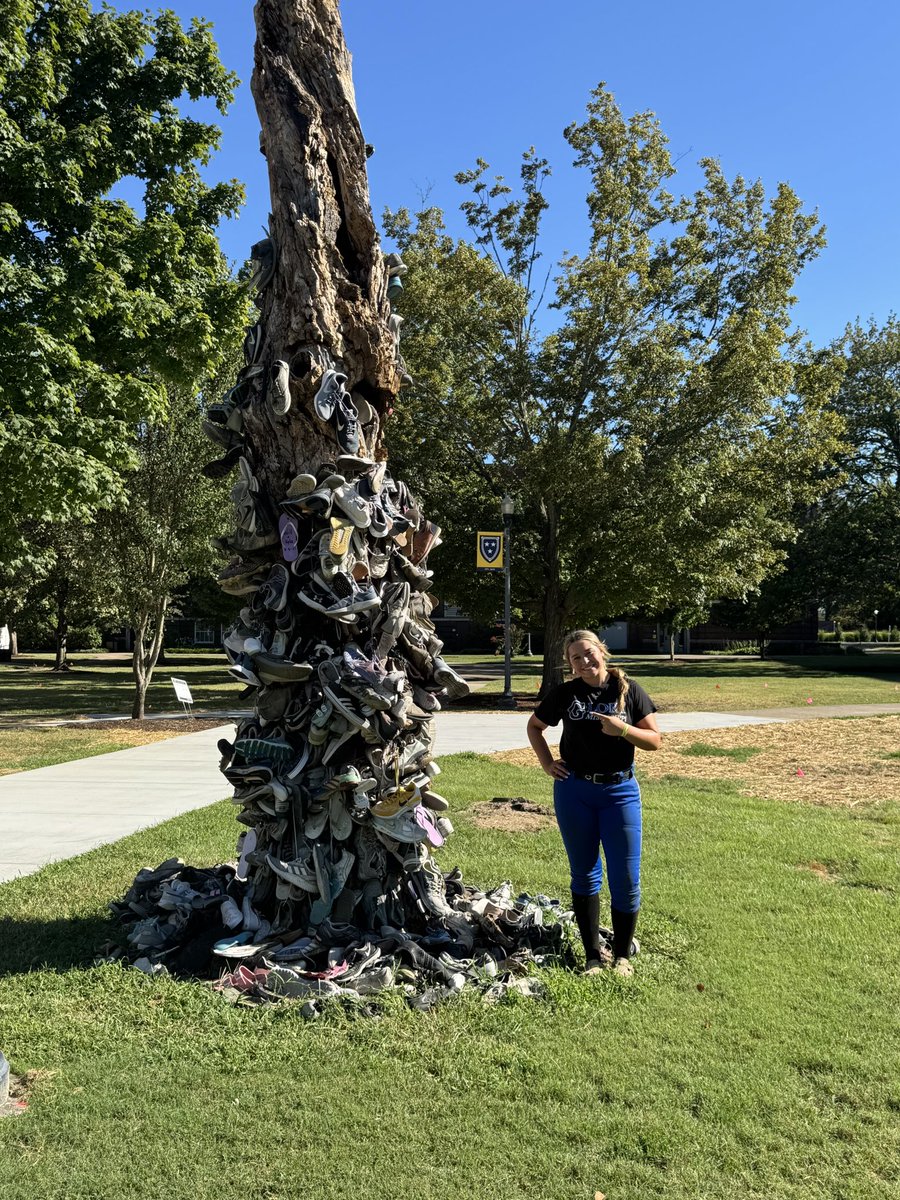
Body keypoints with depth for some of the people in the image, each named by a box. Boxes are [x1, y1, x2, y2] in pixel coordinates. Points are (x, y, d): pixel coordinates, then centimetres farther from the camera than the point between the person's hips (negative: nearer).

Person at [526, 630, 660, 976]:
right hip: (573, 792, 1)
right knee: (584, 874, 10)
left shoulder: (628, 689, -3)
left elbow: (654, 740, -3)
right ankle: (593, 954, 23)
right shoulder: (564, 694, 0)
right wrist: (547, 763, 4)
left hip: (619, 791, -1)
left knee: (626, 879, 1)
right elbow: (534, 726, 15)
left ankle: (622, 954, 19)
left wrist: (623, 730, -20)